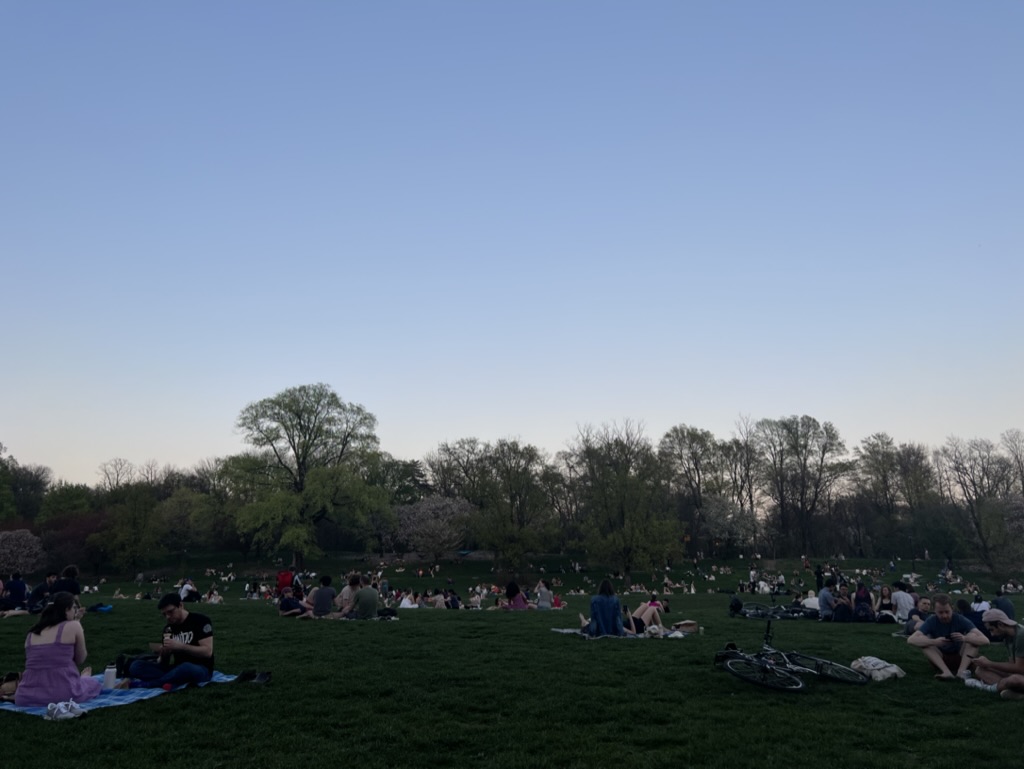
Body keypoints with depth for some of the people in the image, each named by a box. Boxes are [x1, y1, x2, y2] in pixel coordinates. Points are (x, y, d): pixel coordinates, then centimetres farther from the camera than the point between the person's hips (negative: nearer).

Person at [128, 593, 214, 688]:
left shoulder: (200, 621, -8)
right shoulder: (168, 628, 11)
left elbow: (207, 652, -16)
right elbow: (164, 662, 13)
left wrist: (180, 646, -22)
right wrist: (164, 654, -11)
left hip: (200, 669, -6)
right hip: (177, 669, 6)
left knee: (186, 668, -42)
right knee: (135, 666, -10)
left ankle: (146, 684, -20)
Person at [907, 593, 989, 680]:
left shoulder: (961, 620, -15)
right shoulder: (931, 621, -14)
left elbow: (985, 641, -25)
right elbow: (911, 640, -28)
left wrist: (965, 638, -44)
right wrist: (934, 642, -44)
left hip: (960, 658, 0)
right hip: (940, 659, 0)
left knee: (973, 636, -22)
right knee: (924, 640, -24)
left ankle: (962, 671, -35)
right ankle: (946, 672, -38)